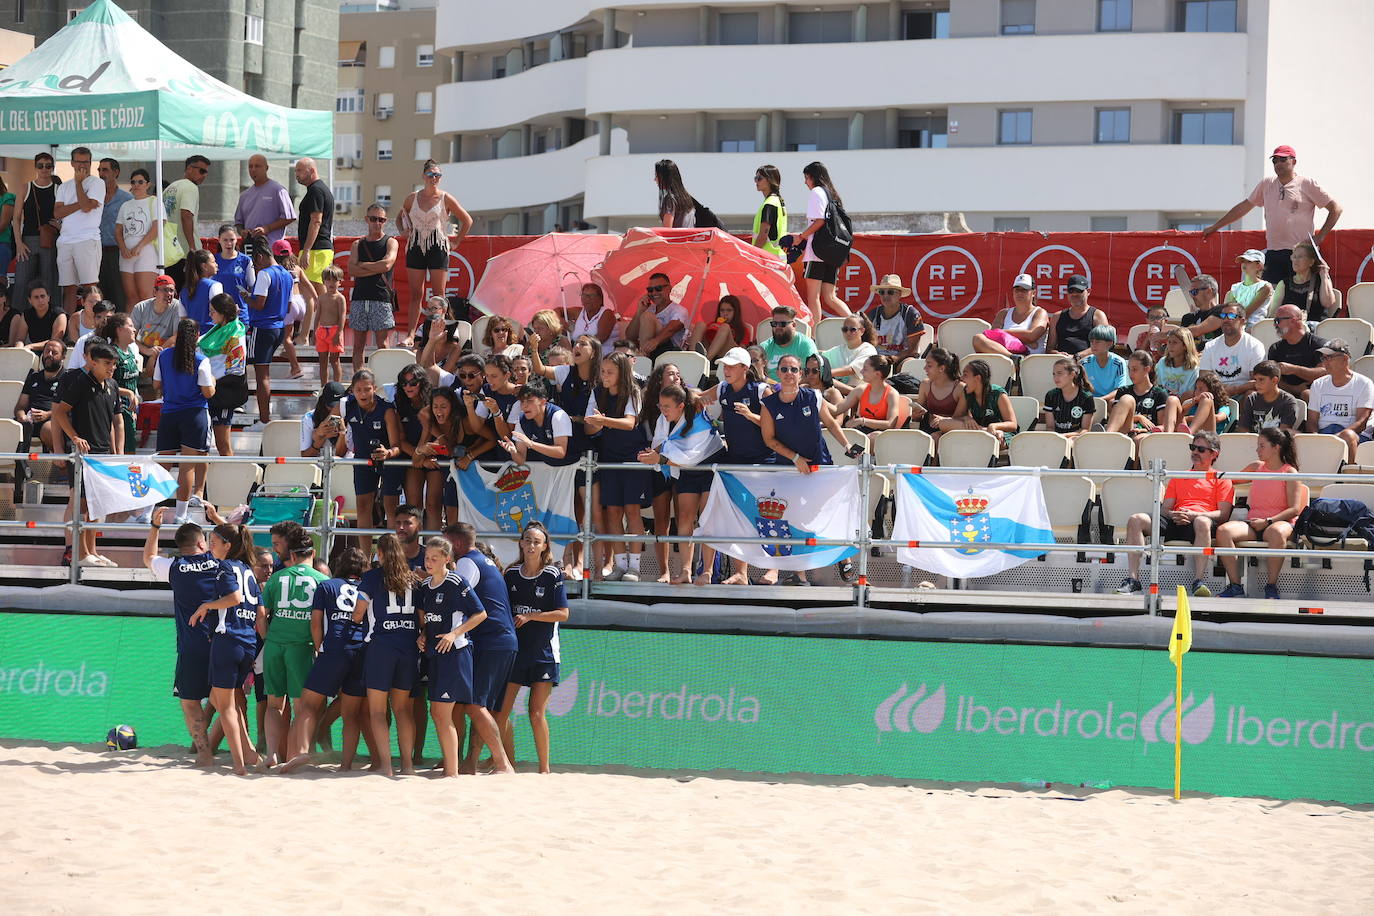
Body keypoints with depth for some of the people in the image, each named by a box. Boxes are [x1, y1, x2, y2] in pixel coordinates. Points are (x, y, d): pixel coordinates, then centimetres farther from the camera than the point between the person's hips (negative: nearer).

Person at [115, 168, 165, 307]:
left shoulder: (154, 201, 4)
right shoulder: (125, 205, 20)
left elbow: (157, 228, -7)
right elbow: (118, 231, 15)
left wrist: (139, 247, -14)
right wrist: (123, 248, -5)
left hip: (147, 250, -5)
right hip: (127, 254, 5)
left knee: (145, 295, -16)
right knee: (131, 295, -2)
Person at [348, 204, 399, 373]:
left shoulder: (390, 242, 6)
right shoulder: (358, 244, 14)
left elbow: (387, 264, -12)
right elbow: (351, 270, 0)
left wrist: (362, 265, -2)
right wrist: (376, 269, -8)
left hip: (381, 298, -3)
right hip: (359, 298, 3)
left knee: (382, 344, -7)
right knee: (358, 344, 3)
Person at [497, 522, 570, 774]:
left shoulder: (552, 576, -4)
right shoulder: (512, 574, 7)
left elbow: (562, 614, -8)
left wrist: (529, 616, -11)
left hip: (543, 652, -4)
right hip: (513, 649, 4)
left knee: (536, 714, -6)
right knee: (500, 711, -2)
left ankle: (544, 769, 4)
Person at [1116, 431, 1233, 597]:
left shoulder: (1221, 480, 19)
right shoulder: (1178, 478, 32)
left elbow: (1223, 515, 4)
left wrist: (1194, 515, -13)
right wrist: (1174, 515, -6)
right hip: (1175, 521, 4)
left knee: (1202, 522, -42)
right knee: (1136, 520, -23)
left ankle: (1199, 580, -44)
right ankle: (1133, 579, -31)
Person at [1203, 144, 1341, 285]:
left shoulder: (1307, 184, 2)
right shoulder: (1266, 185, 16)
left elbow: (1336, 208, 3)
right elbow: (1243, 207, 25)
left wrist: (1320, 237, -5)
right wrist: (1215, 226, 26)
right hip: (1272, 255, 4)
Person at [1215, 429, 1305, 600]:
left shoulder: (1290, 473, 3)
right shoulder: (1256, 467, 20)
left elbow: (1294, 509, -6)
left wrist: (1268, 521, -15)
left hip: (1279, 521, -5)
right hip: (1252, 522, 5)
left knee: (1277, 532, -43)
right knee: (1223, 531, -27)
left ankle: (1271, 586, -30)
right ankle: (1235, 586, -27)